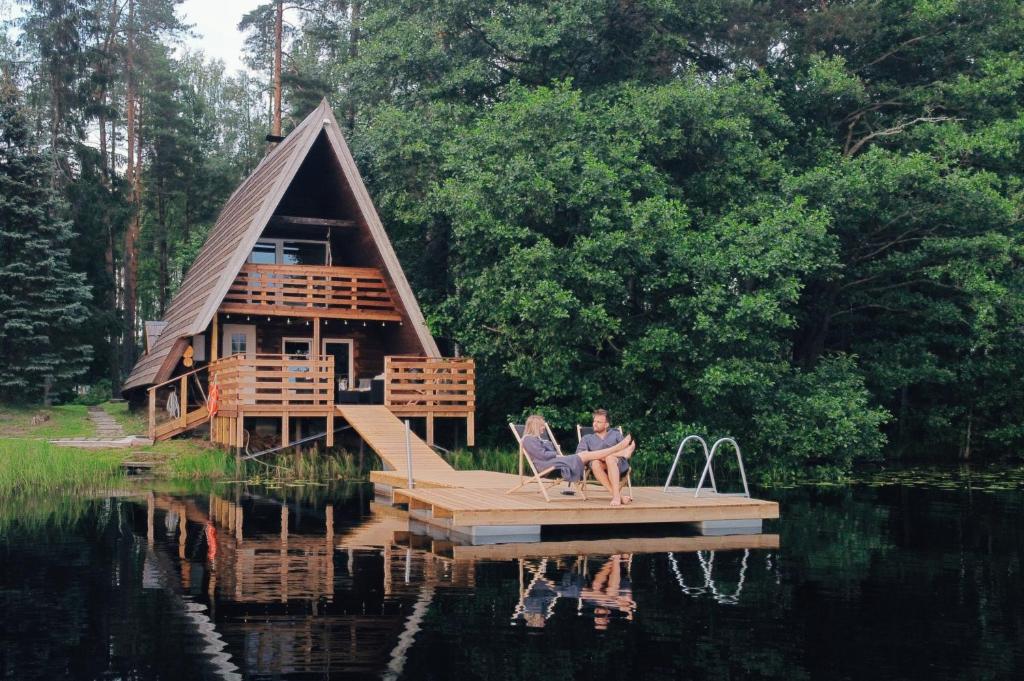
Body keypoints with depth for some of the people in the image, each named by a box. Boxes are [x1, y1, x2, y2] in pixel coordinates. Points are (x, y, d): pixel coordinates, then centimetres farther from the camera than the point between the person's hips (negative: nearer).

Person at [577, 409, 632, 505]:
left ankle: (616, 495, -49)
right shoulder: (587, 438, 27)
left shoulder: (615, 434, 26)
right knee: (595, 463, -36)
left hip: (618, 464, -1)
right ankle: (619, 495, -46)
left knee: (610, 458, -37)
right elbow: (579, 454, 8)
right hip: (602, 467, 1)